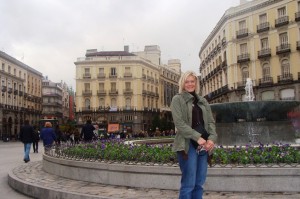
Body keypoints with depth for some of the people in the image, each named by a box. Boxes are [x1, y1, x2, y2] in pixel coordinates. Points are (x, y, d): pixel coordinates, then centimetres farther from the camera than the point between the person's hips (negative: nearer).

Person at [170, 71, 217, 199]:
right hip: (188, 144, -5)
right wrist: (197, 137, -17)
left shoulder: (203, 101, 18)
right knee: (188, 184, -6)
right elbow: (179, 123, -10)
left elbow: (211, 121, 12)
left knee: (199, 183, 9)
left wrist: (212, 138, -7)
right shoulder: (177, 99, 1)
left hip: (204, 145, 6)